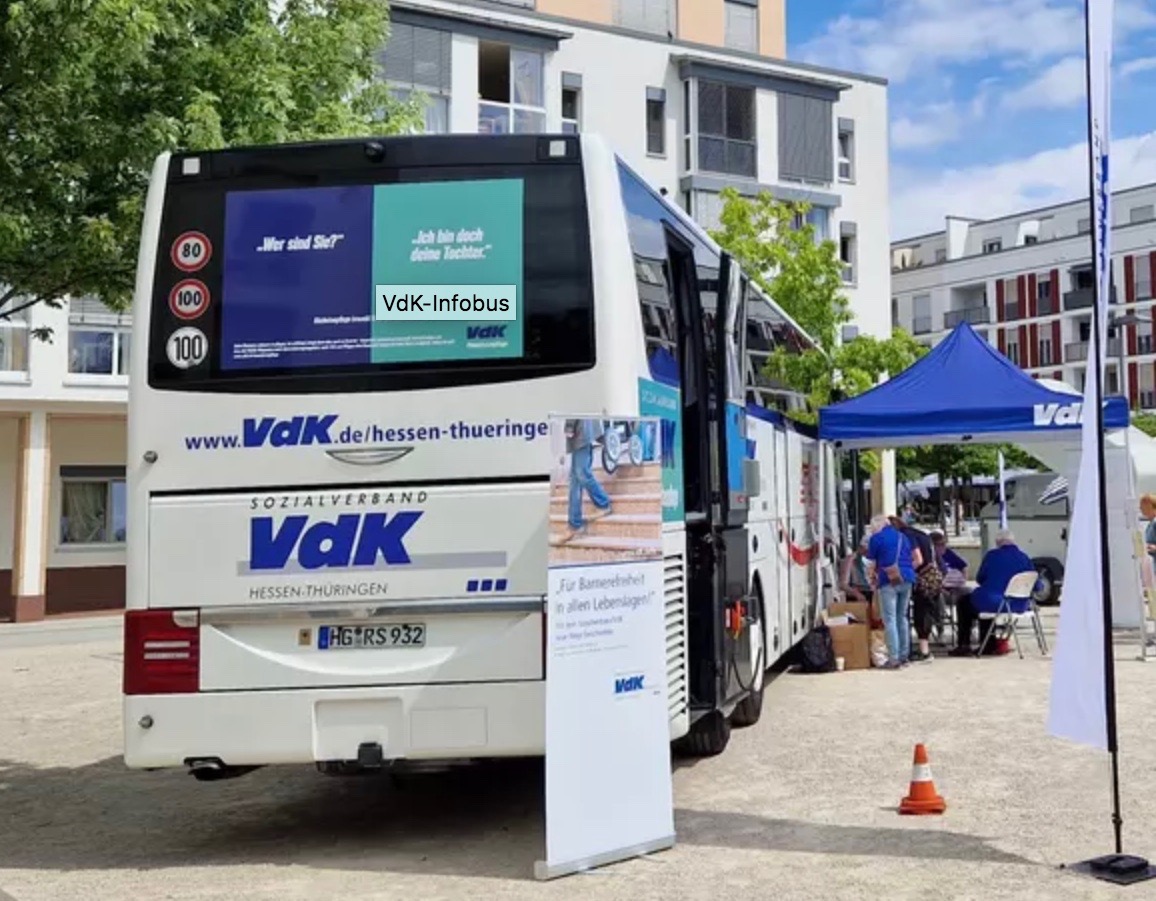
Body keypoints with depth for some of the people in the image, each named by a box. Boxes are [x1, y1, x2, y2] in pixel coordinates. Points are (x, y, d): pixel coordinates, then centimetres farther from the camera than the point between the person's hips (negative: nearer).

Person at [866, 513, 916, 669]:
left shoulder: (876, 538, 2)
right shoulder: (903, 537, 18)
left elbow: (872, 564, 7)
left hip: (889, 581, -6)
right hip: (907, 579, 6)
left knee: (890, 619, -5)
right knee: (902, 618, 14)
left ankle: (894, 659, -10)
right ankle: (904, 656, 15)